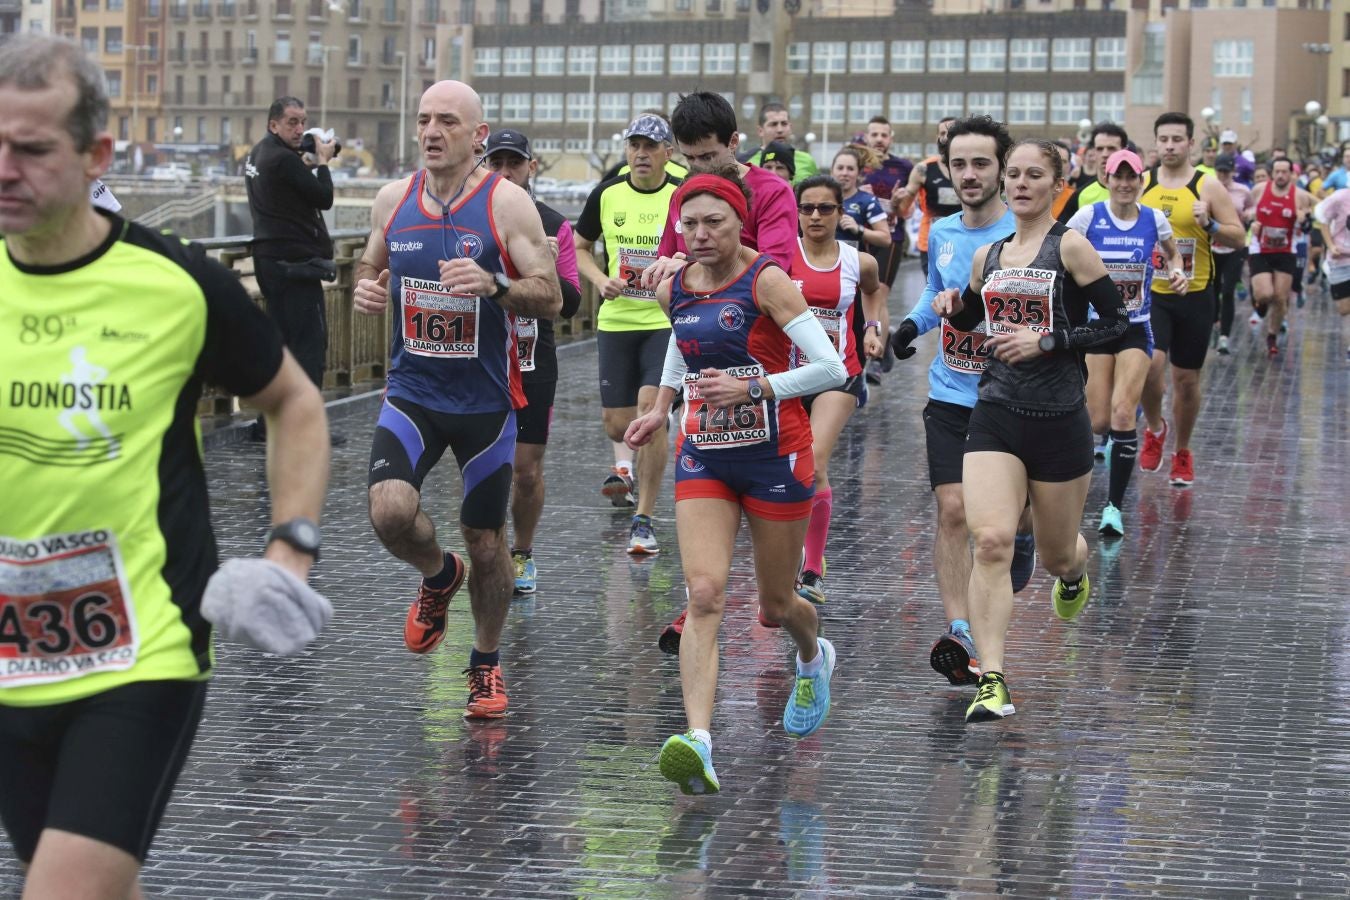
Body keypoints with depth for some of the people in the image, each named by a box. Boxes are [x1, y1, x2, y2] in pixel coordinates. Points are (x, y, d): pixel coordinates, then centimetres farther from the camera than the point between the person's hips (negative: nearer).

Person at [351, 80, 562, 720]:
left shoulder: (507, 203, -9)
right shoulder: (393, 199, 2)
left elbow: (551, 298, -11)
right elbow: (370, 265, 19)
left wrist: (493, 285, -29)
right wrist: (365, 289, -5)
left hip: (485, 399, -2)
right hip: (411, 393, 2)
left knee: (486, 541, 8)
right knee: (390, 510, -21)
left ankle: (486, 665, 31)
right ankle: (438, 577, 14)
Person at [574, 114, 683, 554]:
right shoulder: (607, 194, 2)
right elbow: (580, 246, 15)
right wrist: (601, 280, -3)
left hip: (667, 322, -3)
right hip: (615, 320, 3)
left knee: (650, 410, -18)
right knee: (617, 422, 5)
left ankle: (644, 520, -8)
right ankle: (625, 464, 44)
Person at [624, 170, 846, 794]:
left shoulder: (766, 280, -14)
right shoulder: (674, 289, 3)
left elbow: (832, 368, -19)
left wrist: (753, 387, -25)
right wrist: (661, 408, 20)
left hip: (774, 454, -4)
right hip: (704, 455, 4)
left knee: (776, 604, 11)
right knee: (704, 595, -15)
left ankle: (814, 659, 49)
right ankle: (697, 744, -27)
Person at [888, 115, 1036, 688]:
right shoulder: (941, 233, 5)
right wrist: (913, 323, 4)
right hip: (951, 397, 3)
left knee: (1015, 515, 9)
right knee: (952, 510, -10)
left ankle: (1020, 542, 48)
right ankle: (959, 633, -11)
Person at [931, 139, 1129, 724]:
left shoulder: (1070, 247, -5)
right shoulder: (988, 256, 10)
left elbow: (1116, 322, -7)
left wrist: (1046, 341, -16)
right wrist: (953, 308, 2)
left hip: (1059, 419, -2)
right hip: (996, 414, 3)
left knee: (1056, 554, 13)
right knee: (991, 540, -18)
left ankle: (1074, 575, 54)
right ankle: (992, 682, -18)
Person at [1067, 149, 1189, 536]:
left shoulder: (1155, 220, 0)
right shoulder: (1089, 217, -6)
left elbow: (1172, 253, 18)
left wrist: (1177, 272, -3)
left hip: (1136, 328, 0)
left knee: (1122, 413, -12)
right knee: (1098, 423, -4)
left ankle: (1114, 505, -5)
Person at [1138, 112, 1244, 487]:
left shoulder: (1207, 187, -2)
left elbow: (1239, 237, -1)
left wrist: (1209, 225, -19)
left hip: (1194, 296, 0)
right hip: (1150, 292, 0)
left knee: (1186, 378, 8)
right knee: (1151, 364, -20)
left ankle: (1182, 453, 27)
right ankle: (1154, 428, 10)